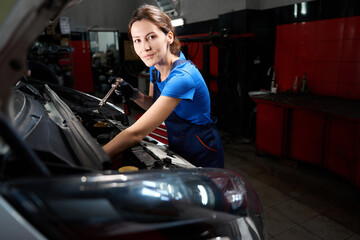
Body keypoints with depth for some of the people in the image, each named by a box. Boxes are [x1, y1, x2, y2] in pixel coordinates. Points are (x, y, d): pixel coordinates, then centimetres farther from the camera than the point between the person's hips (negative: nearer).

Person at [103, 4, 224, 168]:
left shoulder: (182, 76, -33)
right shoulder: (155, 67, -6)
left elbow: (136, 133, -37)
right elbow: (153, 105, 8)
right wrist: (134, 95, -13)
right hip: (177, 150, 7)